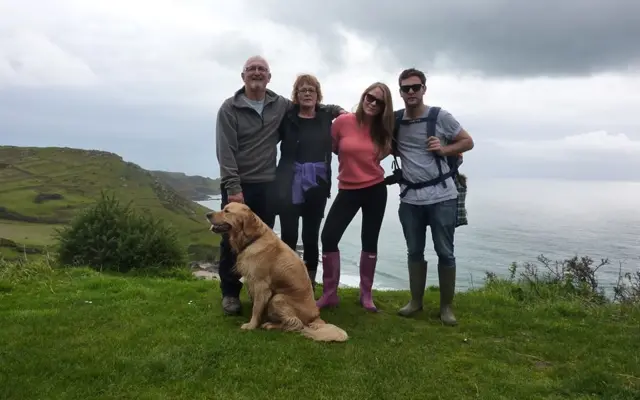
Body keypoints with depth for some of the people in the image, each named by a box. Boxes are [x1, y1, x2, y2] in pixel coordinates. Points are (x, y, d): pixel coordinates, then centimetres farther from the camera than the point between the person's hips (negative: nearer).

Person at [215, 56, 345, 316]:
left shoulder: (281, 105, 7)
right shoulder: (229, 108, -4)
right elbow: (225, 152, -11)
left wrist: (335, 109, 11)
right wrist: (233, 187, -18)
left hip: (267, 185, 3)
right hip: (237, 186, -3)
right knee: (232, 241, 3)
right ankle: (230, 293, 18)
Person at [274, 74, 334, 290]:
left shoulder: (327, 118, 6)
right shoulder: (287, 117, 1)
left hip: (316, 186, 1)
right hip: (289, 185, -1)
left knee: (311, 237, 7)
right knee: (288, 236, 1)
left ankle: (309, 285, 18)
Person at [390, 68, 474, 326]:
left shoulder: (440, 116, -5)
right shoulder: (395, 120, 4)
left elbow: (468, 142, 3)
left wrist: (444, 149, -13)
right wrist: (396, 150, -1)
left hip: (441, 196, -3)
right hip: (410, 198, 3)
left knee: (445, 253, 3)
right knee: (414, 252, 13)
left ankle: (446, 307, 17)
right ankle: (416, 301, 27)